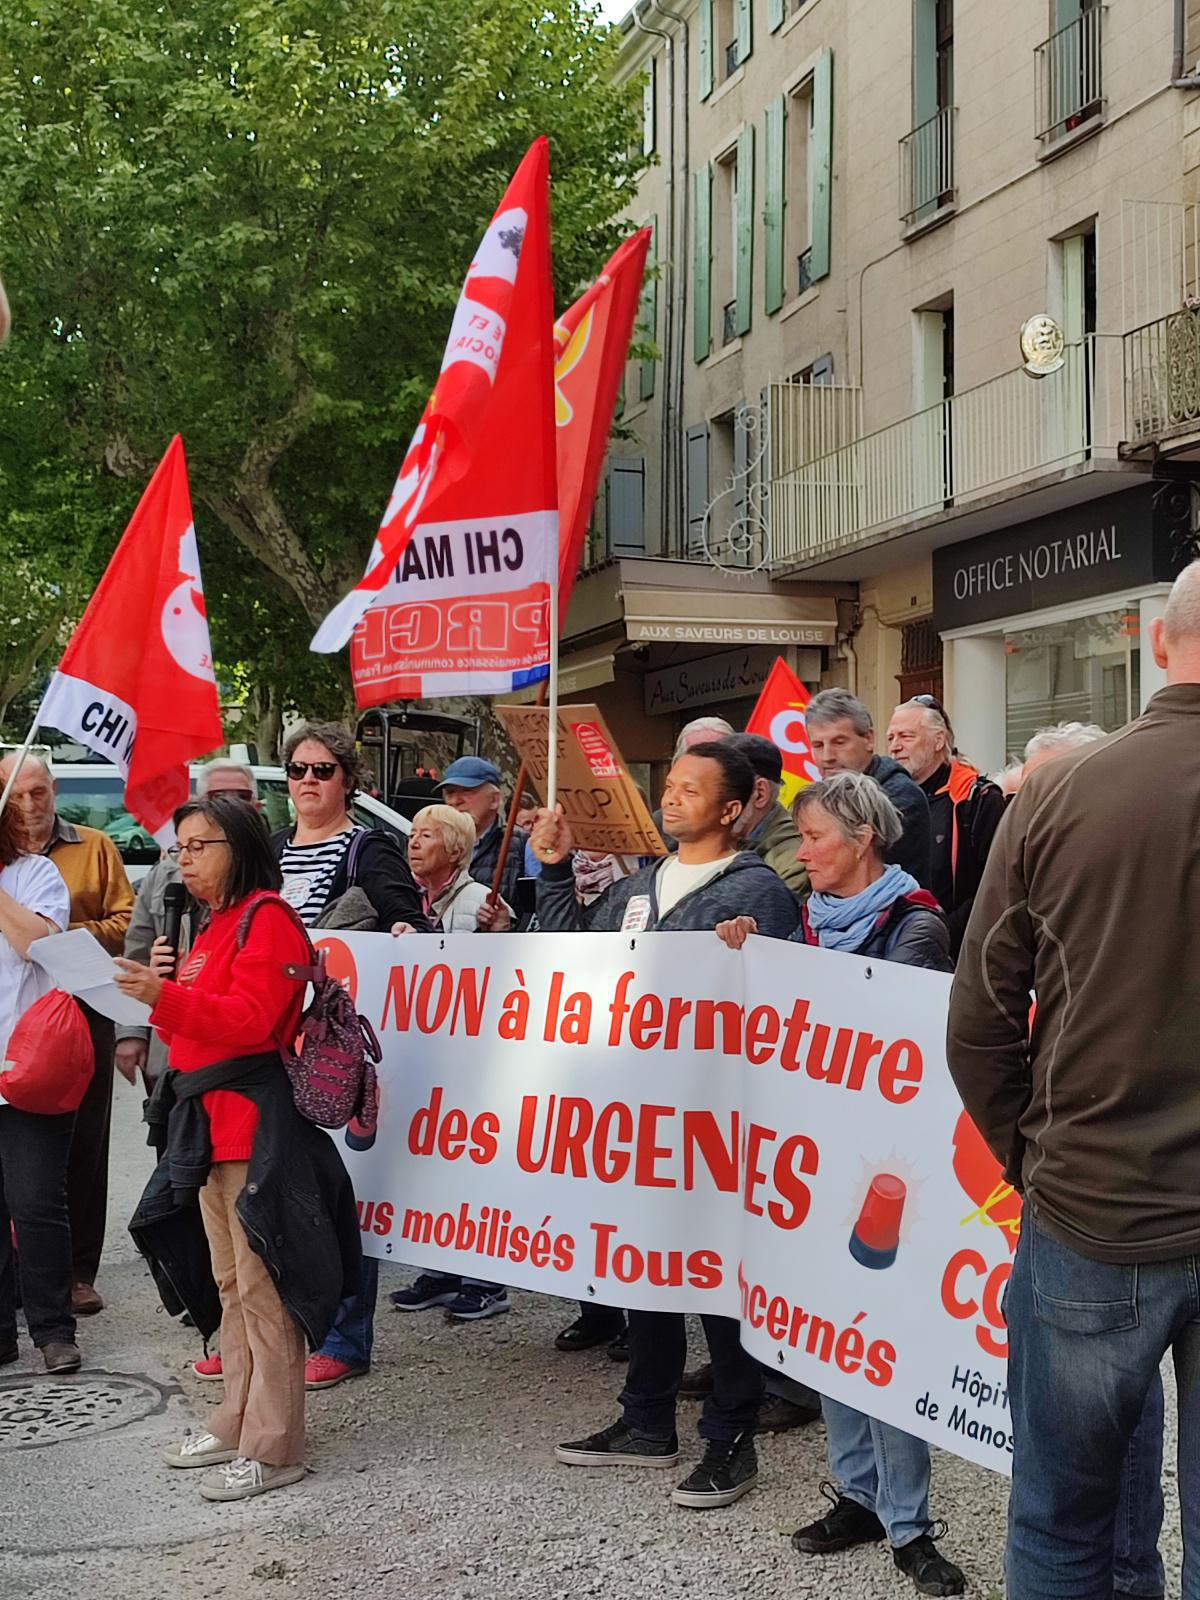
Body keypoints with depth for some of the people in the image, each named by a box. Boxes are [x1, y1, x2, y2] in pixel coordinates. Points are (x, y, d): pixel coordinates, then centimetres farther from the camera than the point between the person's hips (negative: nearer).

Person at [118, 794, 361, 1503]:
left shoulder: (268, 918, -8)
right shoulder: (212, 927, 21)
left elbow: (250, 1018, -19)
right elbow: (190, 1028, 23)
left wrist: (166, 996, -30)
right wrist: (161, 987, 4)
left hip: (256, 1123, -10)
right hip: (209, 1122, 10)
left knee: (263, 1287, -7)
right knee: (232, 1283, 15)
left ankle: (273, 1448, -3)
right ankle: (238, 1423, 24)